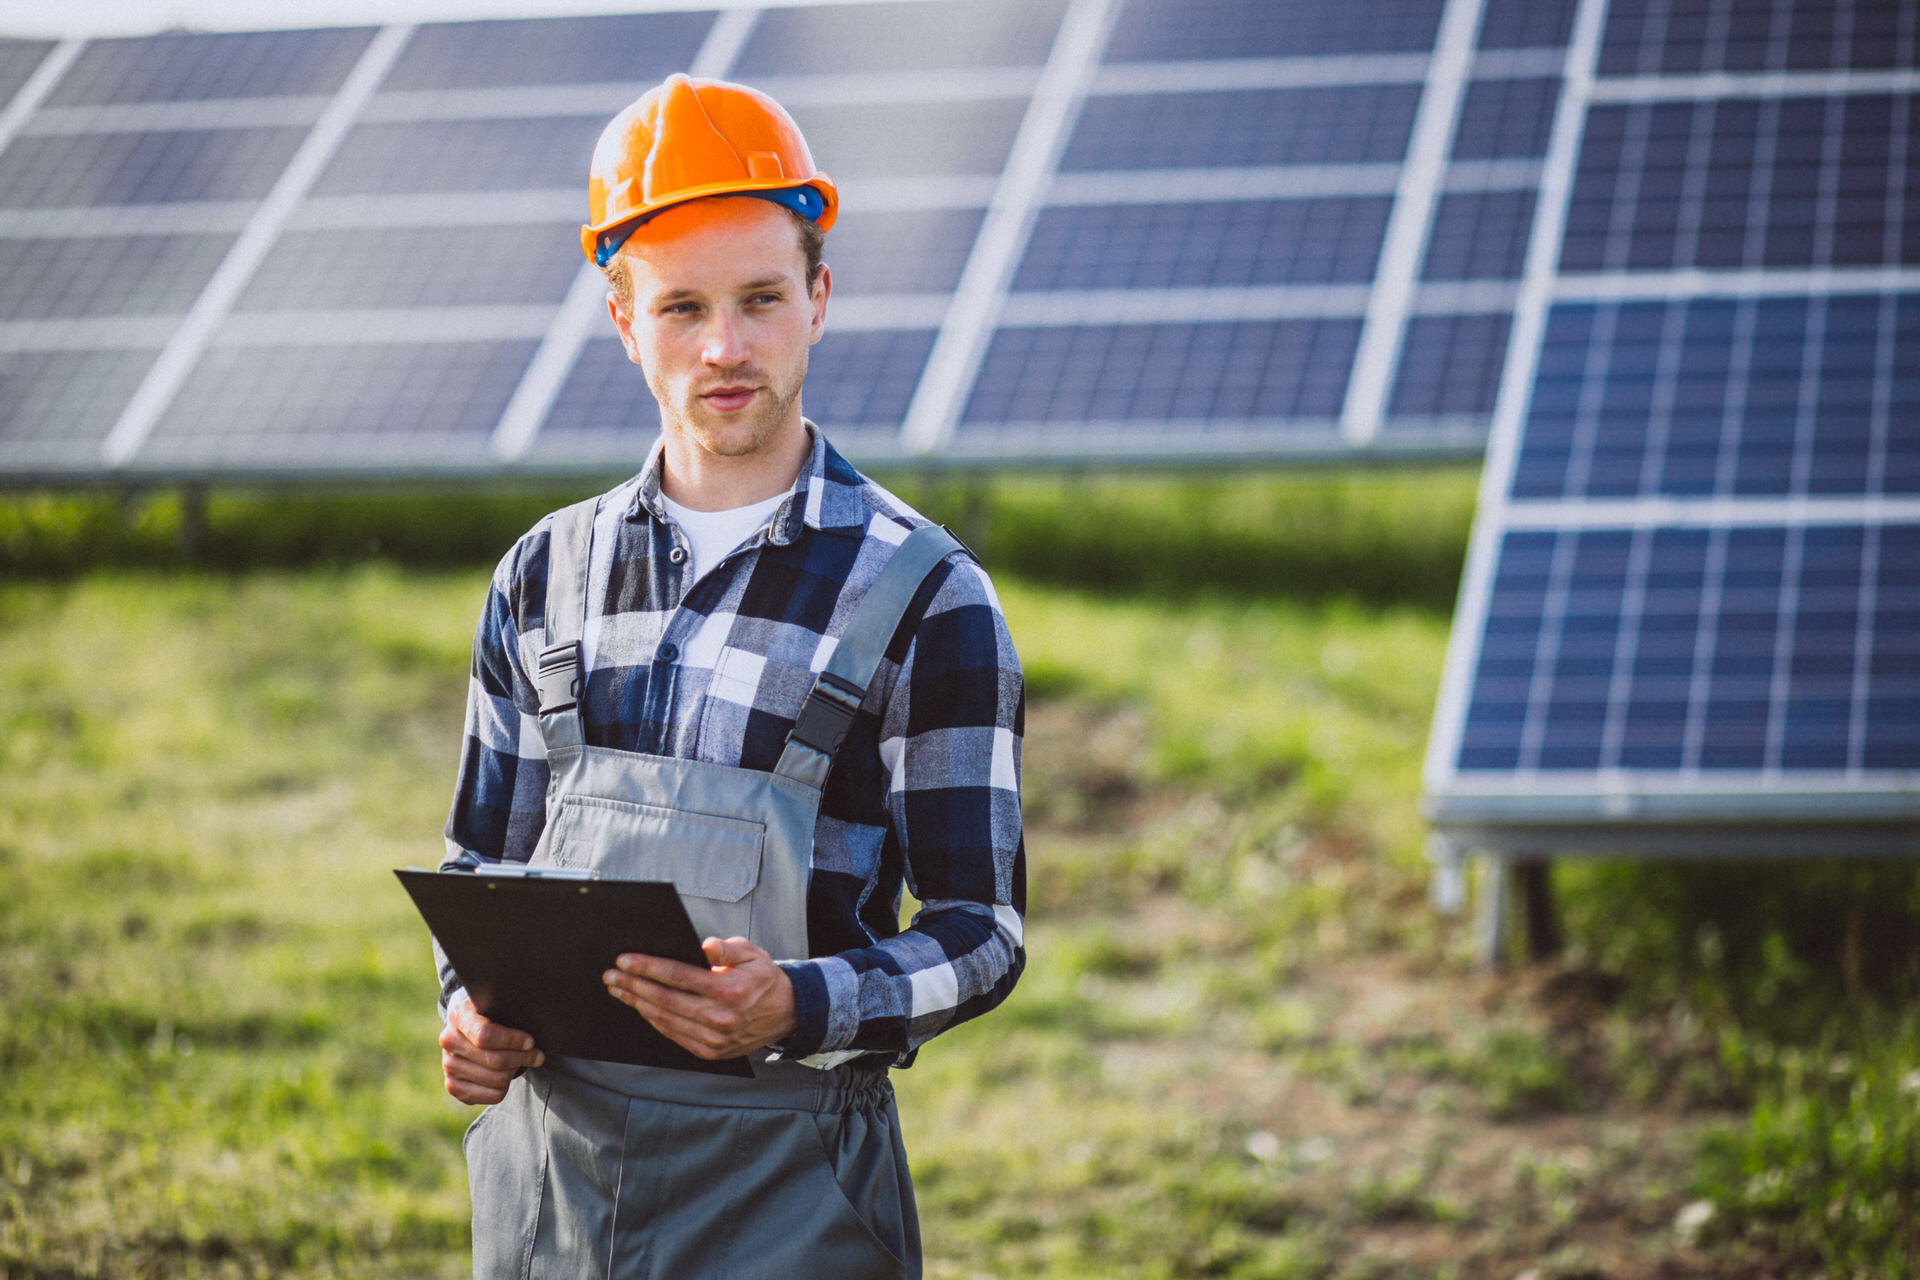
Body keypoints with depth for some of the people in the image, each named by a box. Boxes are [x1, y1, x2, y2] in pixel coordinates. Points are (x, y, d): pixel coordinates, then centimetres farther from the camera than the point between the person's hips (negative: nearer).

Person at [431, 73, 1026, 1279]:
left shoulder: (927, 596, -3)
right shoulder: (544, 579, 10)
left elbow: (982, 930, -5)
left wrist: (797, 1008, -22)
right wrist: (471, 1012, -4)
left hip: (783, 1178, -3)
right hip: (545, 1150, 4)